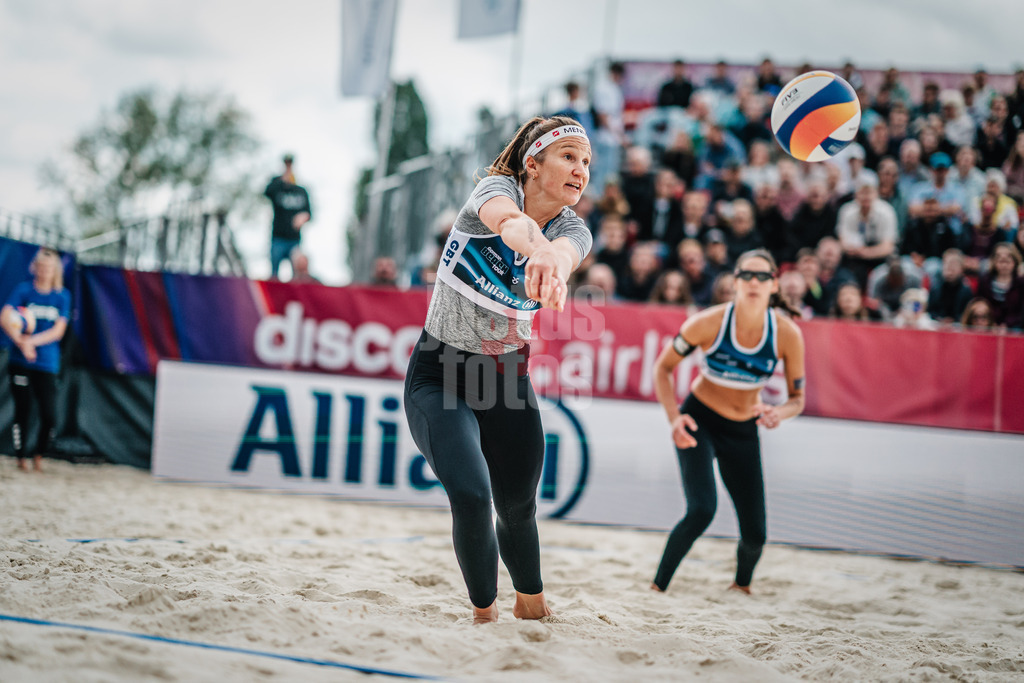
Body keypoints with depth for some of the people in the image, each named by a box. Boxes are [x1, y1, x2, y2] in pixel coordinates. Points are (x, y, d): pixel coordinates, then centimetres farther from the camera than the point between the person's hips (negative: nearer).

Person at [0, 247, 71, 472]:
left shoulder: (62, 296, 6)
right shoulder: (24, 290, 0)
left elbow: (58, 331, -2)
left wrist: (32, 341, -15)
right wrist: (22, 343, -24)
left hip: (47, 363, 1)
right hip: (20, 362, -1)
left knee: (50, 416, -7)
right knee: (22, 410, 1)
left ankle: (39, 455, 15)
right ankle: (21, 457, 16)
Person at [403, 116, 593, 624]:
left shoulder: (573, 229, -9)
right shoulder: (497, 186, -18)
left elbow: (563, 251, -36)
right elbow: (509, 221, -44)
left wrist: (553, 265, -61)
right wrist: (537, 249, -68)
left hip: (507, 380, 4)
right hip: (439, 376, -4)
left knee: (518, 508, 12)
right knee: (471, 496, -22)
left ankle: (532, 606, 40)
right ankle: (485, 615, 1)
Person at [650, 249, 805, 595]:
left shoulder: (787, 335, -16)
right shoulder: (709, 323, -22)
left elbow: (797, 398, -4)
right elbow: (663, 367, -8)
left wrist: (778, 413, -27)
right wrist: (674, 417, -22)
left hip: (743, 432, 3)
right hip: (699, 421, -3)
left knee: (755, 533, 1)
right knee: (702, 510, -26)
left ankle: (741, 585, 36)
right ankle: (657, 588, -8)